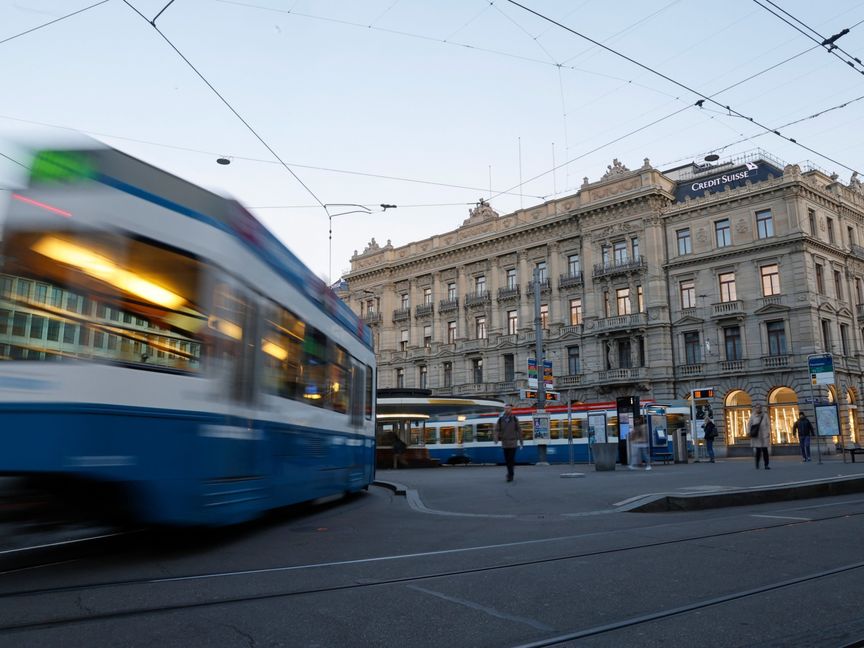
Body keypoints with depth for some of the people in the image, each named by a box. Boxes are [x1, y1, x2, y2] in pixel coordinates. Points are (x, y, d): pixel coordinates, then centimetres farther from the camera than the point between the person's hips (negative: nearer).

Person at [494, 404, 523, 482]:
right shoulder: (500, 419, 3)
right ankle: (510, 473, 26)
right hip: (504, 443, 2)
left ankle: (510, 475, -6)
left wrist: (521, 442, 2)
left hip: (513, 442, -2)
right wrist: (496, 438, -18)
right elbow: (497, 430, 0)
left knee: (511, 459, -8)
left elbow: (519, 430, 2)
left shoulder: (515, 419, -1)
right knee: (507, 460, 8)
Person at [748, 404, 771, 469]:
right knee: (758, 450, -2)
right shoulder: (752, 416, 2)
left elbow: (768, 424, 4)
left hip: (764, 435, 1)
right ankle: (757, 464, 15)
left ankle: (766, 465, -1)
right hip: (756, 436, -1)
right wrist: (749, 432, -4)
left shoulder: (765, 415, 5)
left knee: (765, 450, -3)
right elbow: (749, 424, 3)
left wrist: (768, 432, -4)